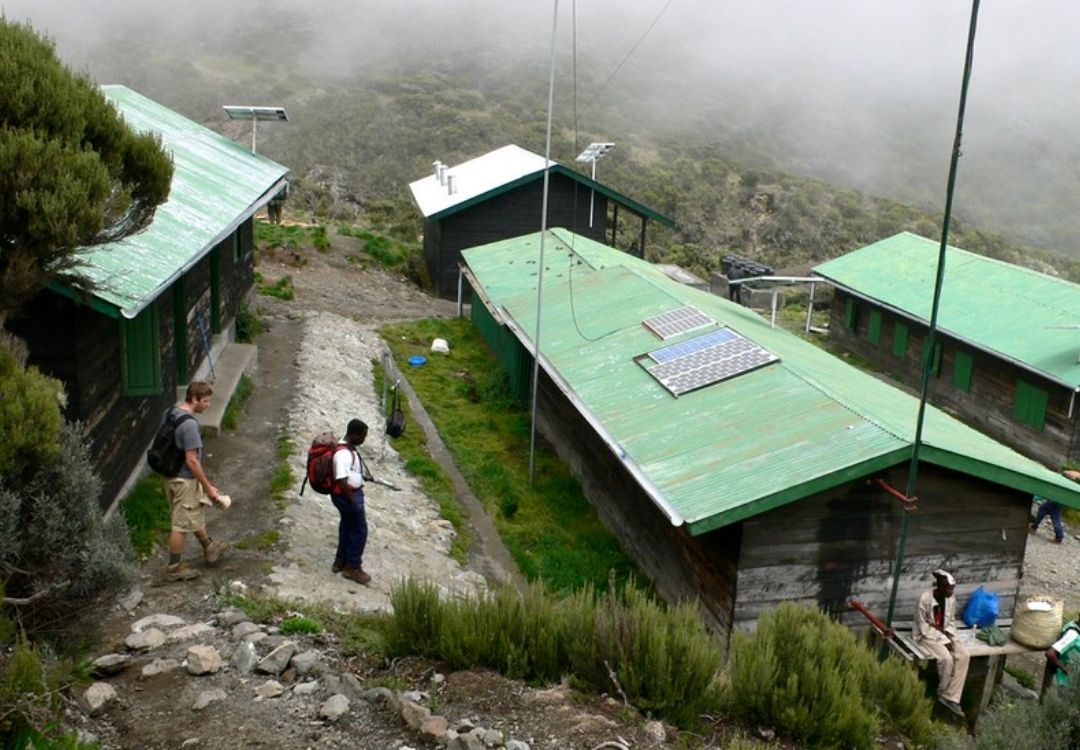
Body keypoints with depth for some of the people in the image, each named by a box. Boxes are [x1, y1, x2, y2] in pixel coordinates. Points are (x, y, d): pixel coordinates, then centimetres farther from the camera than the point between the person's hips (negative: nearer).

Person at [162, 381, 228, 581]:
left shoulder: (169, 413, 1)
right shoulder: (189, 424, -27)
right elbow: (191, 460, -25)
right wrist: (208, 487, -16)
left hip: (171, 475, 9)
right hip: (185, 480, -9)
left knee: (197, 512, 25)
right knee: (182, 525, 4)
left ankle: (209, 548, 43)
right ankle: (174, 568, 16)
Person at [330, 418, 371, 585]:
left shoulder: (349, 448, 3)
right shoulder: (343, 454, -30)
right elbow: (342, 481, -31)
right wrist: (354, 503, -25)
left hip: (353, 493, 10)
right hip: (346, 496, -10)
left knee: (347, 526, 21)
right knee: (359, 530, 2)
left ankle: (341, 561, 35)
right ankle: (353, 567, 14)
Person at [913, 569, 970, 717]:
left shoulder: (951, 600, -2)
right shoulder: (925, 598, -22)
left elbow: (951, 622, 11)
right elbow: (923, 627, -18)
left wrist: (950, 638, -7)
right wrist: (943, 640, -21)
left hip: (944, 635, 6)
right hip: (927, 636, -6)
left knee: (964, 655, -19)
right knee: (946, 658, -29)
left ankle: (950, 697, -15)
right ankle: (943, 693, -3)